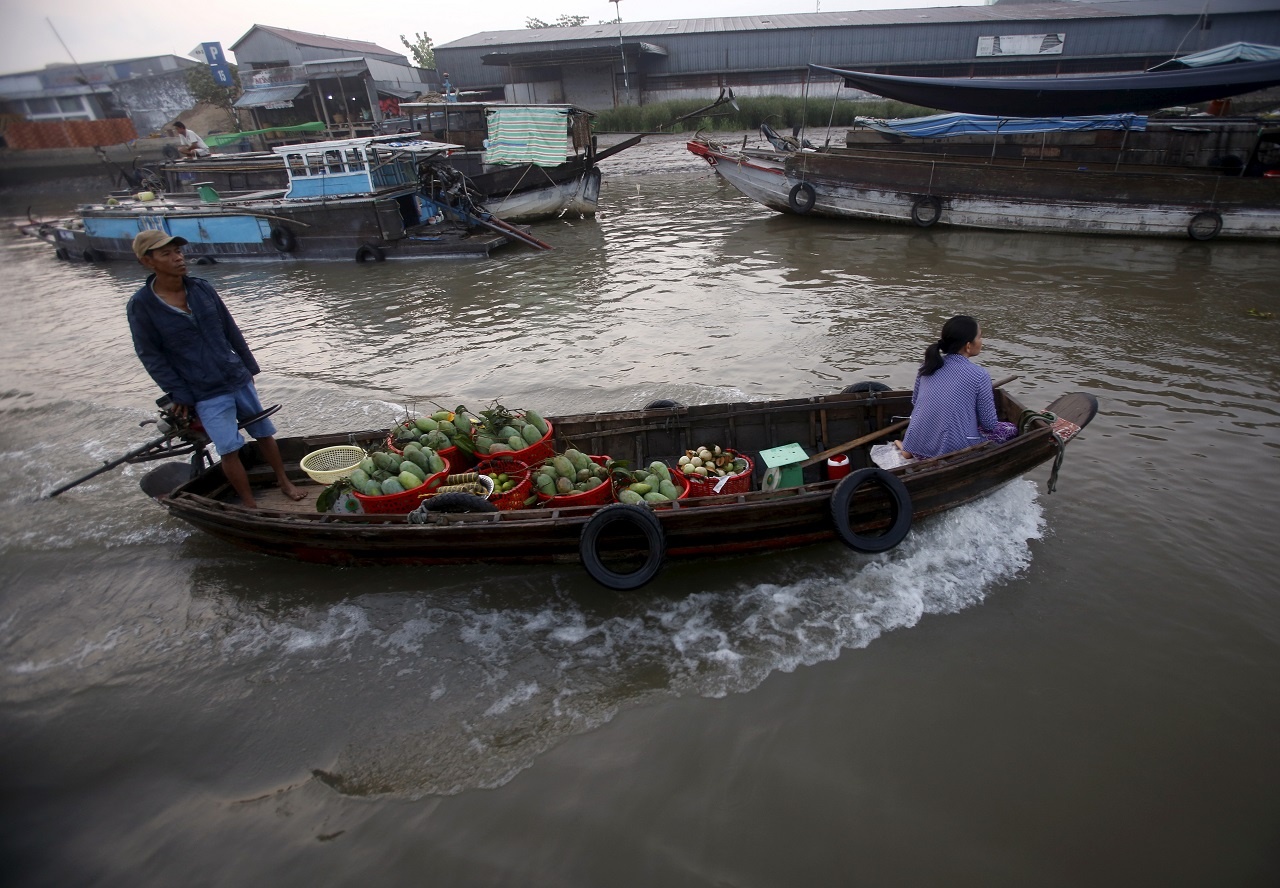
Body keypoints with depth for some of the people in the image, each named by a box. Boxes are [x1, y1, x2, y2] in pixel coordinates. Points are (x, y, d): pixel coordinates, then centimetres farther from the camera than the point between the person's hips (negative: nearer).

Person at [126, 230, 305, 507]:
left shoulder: (202, 287, 1)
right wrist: (179, 395, -9)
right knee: (229, 450, -3)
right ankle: (250, 505, 12)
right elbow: (150, 356, -7)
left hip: (238, 379, 4)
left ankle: (284, 482, 30)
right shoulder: (141, 305, -10)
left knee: (264, 433, 12)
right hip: (205, 394, -4)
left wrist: (249, 367, 12)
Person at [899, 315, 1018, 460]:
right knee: (1010, 429, 17)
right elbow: (989, 424, -6)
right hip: (953, 450, -6)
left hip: (918, 448, 6)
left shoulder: (928, 365, 2)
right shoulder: (979, 376, -12)